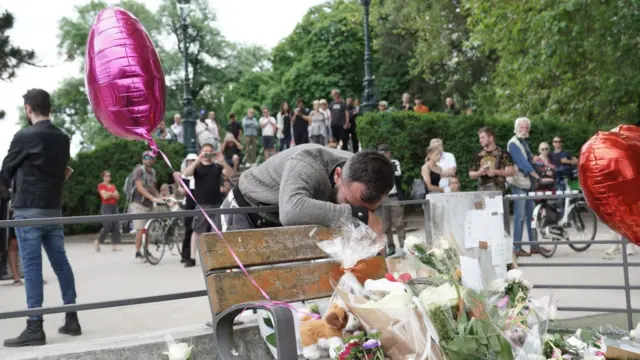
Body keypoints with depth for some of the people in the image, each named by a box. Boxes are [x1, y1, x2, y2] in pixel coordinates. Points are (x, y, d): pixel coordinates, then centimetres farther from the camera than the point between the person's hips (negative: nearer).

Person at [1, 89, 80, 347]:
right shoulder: (63, 139, 8)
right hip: (54, 209, 6)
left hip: (28, 210, -6)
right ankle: (72, 319, 14)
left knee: (31, 267, -4)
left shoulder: (24, 136, -10)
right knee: (61, 263, 10)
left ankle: (35, 328, -4)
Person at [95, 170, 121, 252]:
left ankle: (114, 245, -1)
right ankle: (98, 242, 9)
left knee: (116, 226, -2)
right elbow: (105, 196, -12)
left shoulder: (113, 186, 17)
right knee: (107, 226, -12)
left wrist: (109, 194, -8)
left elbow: (117, 196, 6)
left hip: (114, 206, 6)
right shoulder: (101, 185, 0)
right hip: (106, 206, -6)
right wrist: (112, 194, 2)